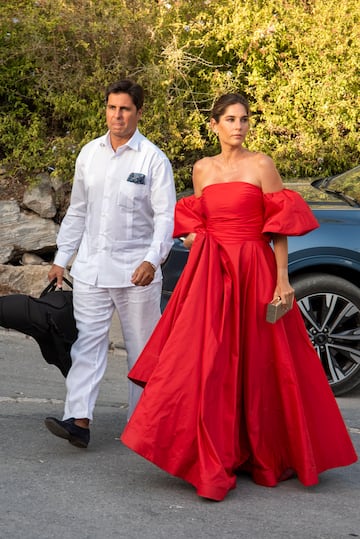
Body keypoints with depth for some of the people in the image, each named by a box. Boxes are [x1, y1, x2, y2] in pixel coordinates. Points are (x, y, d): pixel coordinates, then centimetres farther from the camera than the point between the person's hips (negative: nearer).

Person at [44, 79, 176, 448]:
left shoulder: (153, 160, -6)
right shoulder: (89, 154, 9)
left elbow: (165, 216, -10)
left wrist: (152, 259, -25)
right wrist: (61, 258, 14)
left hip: (135, 271, -4)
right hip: (91, 266, 4)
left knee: (142, 348, 7)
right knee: (87, 341, -4)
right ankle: (78, 420, -9)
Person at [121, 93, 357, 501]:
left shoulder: (261, 165, -2)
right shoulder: (202, 169, 11)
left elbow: (280, 226, -5)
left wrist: (283, 279, -11)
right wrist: (194, 237, 1)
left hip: (254, 273, -3)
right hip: (211, 274, 3)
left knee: (257, 365, 4)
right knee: (208, 363, -3)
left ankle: (264, 456, 21)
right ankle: (212, 464, 5)